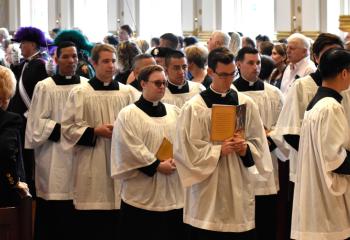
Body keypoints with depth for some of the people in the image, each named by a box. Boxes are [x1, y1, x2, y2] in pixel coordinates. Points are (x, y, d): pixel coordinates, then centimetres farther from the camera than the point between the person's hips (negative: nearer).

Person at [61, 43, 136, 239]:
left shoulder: (127, 92, 5)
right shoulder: (80, 93, -2)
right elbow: (68, 128, -3)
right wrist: (96, 131, -12)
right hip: (91, 165, -2)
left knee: (117, 223, 5)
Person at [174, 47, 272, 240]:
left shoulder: (246, 104, 5)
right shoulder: (194, 107, -5)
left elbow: (259, 142, 8)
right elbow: (187, 149, -8)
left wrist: (246, 148, -12)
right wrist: (218, 150, -16)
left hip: (240, 186, 3)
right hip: (207, 189, -3)